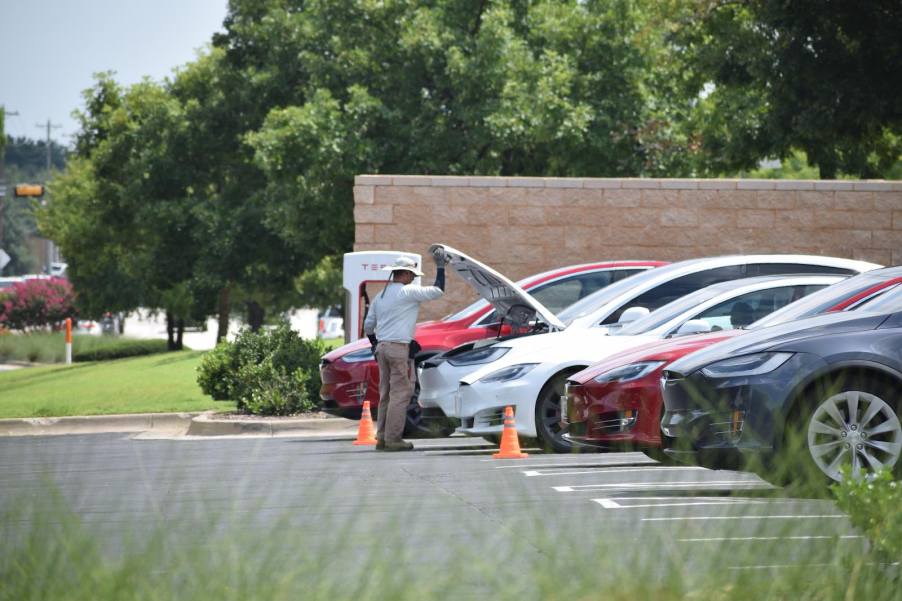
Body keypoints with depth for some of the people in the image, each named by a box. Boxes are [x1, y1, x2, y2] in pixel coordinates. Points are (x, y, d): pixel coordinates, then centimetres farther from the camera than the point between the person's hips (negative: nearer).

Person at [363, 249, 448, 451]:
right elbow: (437, 291, -9)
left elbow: (368, 325, 20)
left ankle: (381, 438, 11)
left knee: (386, 393, 12)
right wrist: (440, 267, 1)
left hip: (381, 347, 8)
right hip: (399, 348, -8)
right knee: (400, 394, -6)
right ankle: (393, 439, -9)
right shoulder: (408, 292, -8)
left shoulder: (380, 296, 16)